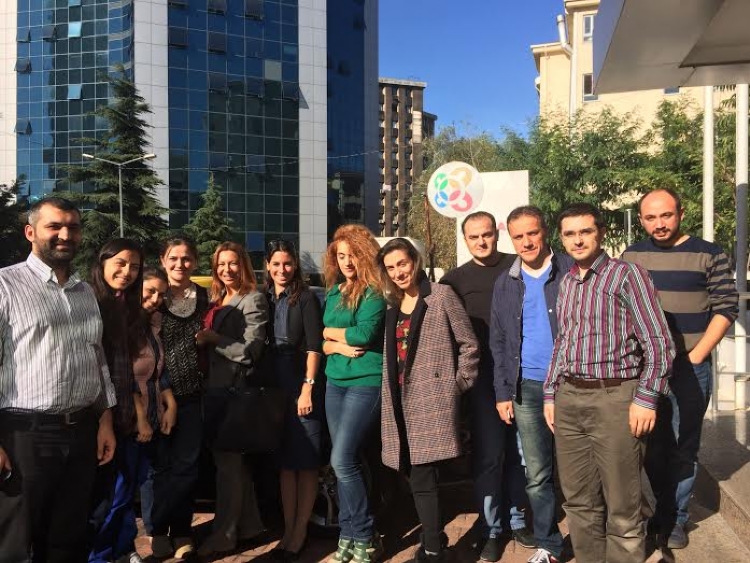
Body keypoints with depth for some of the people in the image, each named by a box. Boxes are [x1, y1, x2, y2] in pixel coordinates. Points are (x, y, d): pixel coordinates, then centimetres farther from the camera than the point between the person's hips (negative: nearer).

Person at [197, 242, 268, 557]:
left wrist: (214, 338, -17)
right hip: (215, 388, 8)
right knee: (235, 460, 14)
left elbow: (252, 351, -16)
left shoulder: (253, 300, -9)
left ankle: (224, 534, 11)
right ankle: (248, 524, 26)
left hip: (235, 389, -8)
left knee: (227, 461, -1)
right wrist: (202, 339, 3)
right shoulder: (216, 300, 14)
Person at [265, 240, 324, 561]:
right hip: (274, 384, 5)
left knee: (305, 459, 1)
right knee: (284, 459, 10)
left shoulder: (305, 298, -2)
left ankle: (300, 531, 10)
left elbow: (314, 345, -8)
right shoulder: (264, 299, 10)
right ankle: (288, 528, 19)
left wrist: (307, 387, -15)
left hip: (301, 383, -4)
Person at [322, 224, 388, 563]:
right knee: (343, 462, 11)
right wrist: (338, 346, -12)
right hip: (335, 382, 7)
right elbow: (322, 343, 11)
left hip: (366, 382, -7)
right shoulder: (333, 293, 11)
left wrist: (330, 331, -5)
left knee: (342, 460, -10)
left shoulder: (373, 291, -10)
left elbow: (365, 334, -22)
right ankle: (348, 535, 23)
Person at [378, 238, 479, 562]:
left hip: (433, 400, -6)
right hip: (403, 401, 6)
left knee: (421, 477, -9)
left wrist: (457, 385, -4)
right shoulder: (393, 305, 15)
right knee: (417, 476, 8)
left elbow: (468, 345, -3)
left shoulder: (441, 295, -4)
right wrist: (392, 396, 9)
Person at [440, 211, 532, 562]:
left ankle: (515, 519, 29)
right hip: (483, 378, -1)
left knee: (519, 451, 11)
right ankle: (490, 530, 17)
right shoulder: (455, 279, 3)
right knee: (488, 454, 4)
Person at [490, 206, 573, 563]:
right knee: (537, 475, 10)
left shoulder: (571, 271, -2)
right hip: (527, 387, 3)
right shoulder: (505, 283, 9)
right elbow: (498, 342, 12)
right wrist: (503, 393, 7)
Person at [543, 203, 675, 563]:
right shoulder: (565, 284, 14)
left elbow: (659, 342, -8)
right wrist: (551, 395, 15)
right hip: (568, 400, 6)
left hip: (614, 397, -5)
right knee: (578, 500, 14)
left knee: (621, 506, 2)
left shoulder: (627, 275, -4)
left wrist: (646, 398, -14)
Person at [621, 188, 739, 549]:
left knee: (683, 448, 7)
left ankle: (676, 520, 25)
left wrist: (696, 356, -11)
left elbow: (725, 309, -5)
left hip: (690, 367, -2)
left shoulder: (708, 255, -3)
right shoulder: (631, 256, 5)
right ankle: (666, 512, 33)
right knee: (652, 445, 12)